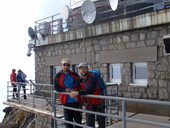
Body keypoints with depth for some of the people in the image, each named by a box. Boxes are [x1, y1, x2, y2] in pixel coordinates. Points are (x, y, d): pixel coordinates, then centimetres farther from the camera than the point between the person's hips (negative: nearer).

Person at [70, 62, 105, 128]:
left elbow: (90, 90, -31)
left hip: (99, 103, -5)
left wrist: (78, 93, -37)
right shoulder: (81, 80, 3)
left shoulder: (92, 77, -17)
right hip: (89, 104, 5)